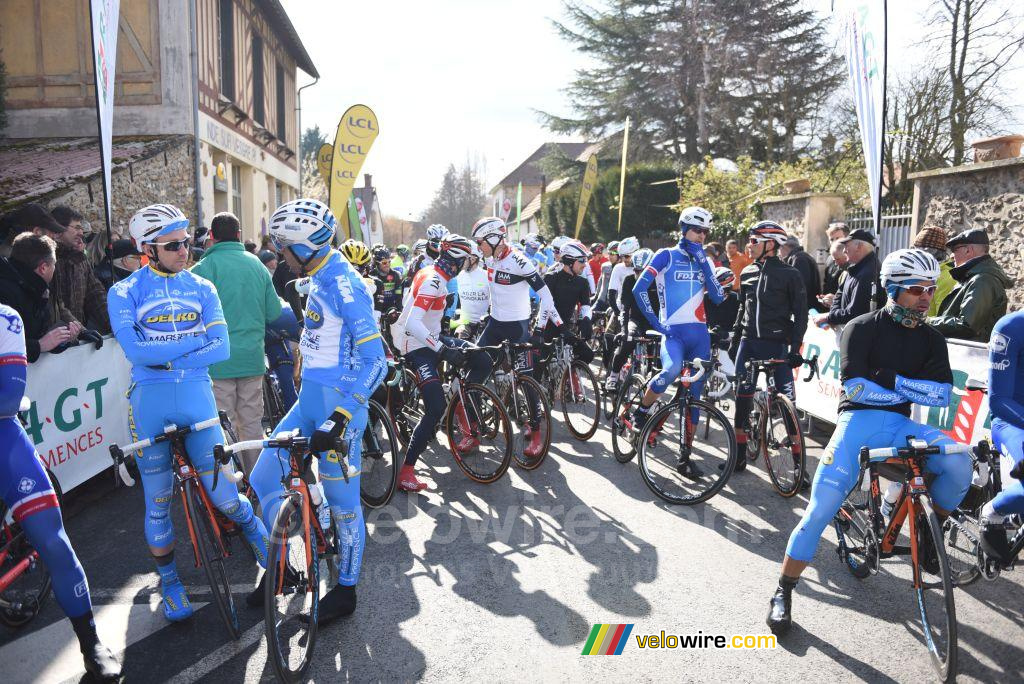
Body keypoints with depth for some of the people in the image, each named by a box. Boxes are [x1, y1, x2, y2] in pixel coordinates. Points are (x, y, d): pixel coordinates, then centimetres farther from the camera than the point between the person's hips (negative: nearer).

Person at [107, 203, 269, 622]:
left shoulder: (202, 288, 6)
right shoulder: (124, 292, 0)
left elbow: (221, 348, -5)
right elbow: (135, 350, -15)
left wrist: (164, 358, -13)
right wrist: (195, 339, -10)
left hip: (196, 397, 1)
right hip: (150, 402, -1)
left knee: (222, 494, 0)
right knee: (158, 501, 9)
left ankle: (254, 530, 31)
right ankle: (169, 581, 27)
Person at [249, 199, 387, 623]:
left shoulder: (345, 285, -17)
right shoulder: (320, 281, 11)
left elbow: (373, 359, -22)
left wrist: (339, 417, -27)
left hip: (337, 407, -9)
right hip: (309, 400, 9)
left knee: (342, 500, 5)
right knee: (264, 480, 10)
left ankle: (345, 589, 23)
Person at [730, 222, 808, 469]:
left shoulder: (790, 274, -4)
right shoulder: (747, 273, 11)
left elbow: (800, 314, -4)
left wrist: (795, 349, -10)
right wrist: (734, 341, 17)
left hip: (777, 344, -5)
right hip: (749, 342, 5)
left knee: (787, 401, -5)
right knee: (742, 397, 3)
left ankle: (798, 459, 3)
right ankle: (739, 455, 13)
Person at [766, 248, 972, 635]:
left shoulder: (931, 339, 11)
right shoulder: (862, 328, -3)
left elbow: (941, 394, -2)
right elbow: (855, 387, -14)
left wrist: (892, 380, -14)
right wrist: (911, 392, -5)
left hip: (901, 427, 4)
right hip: (860, 420, -4)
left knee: (958, 463, -26)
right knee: (821, 508, -13)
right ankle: (784, 593, 2)